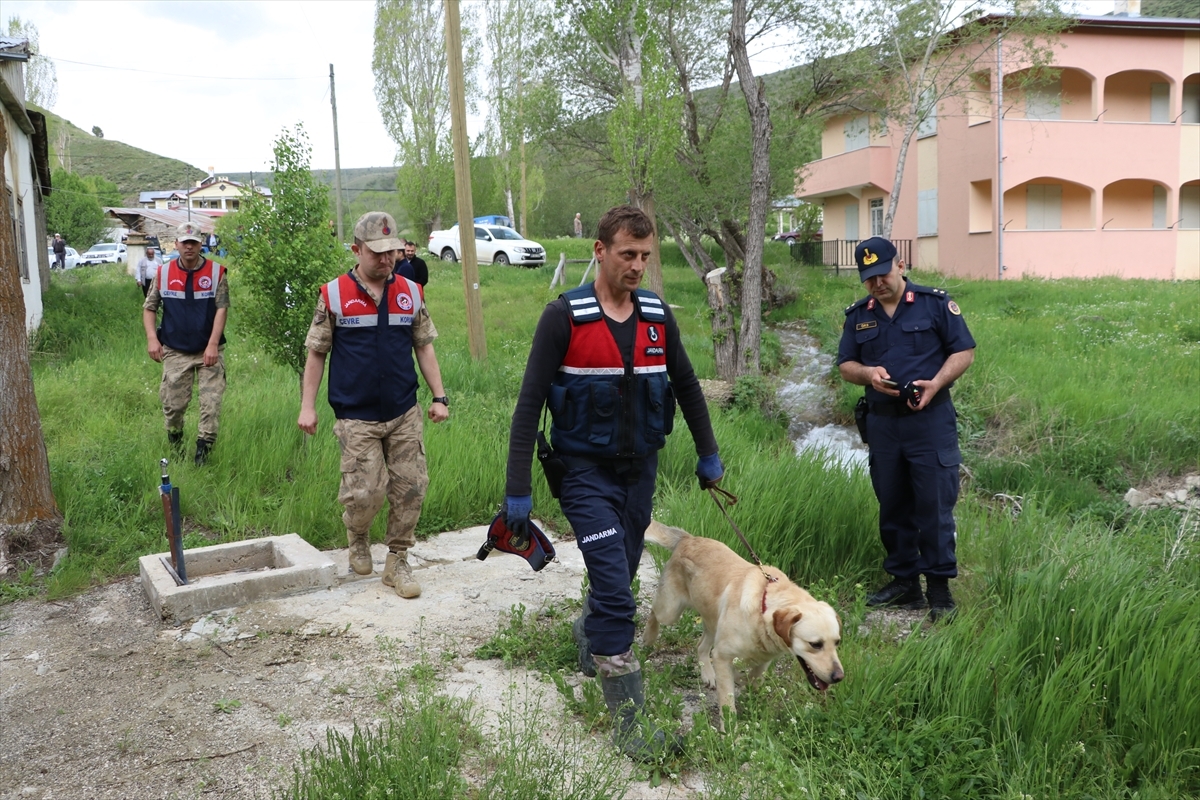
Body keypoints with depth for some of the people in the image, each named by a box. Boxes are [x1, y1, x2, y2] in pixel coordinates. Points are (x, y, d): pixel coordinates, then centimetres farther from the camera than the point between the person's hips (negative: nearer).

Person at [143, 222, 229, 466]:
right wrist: (152, 338, -6)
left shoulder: (216, 272, -3)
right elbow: (149, 307, 9)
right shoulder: (163, 273, 2)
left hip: (209, 351, -1)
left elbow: (221, 309, -7)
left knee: (211, 402, -6)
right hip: (175, 352, 1)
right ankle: (175, 448, 28)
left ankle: (203, 450, 3)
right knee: (173, 404, 6)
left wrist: (213, 345, -15)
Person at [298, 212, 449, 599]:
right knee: (365, 493, -7)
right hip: (357, 418, -3)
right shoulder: (334, 295, -3)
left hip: (404, 414, 3)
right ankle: (357, 537, 27)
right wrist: (307, 405, -2)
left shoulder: (411, 293, 5)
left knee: (411, 488, 3)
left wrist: (439, 396, 5)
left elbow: (424, 347, 11)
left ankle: (397, 562, 20)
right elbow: (316, 353, 2)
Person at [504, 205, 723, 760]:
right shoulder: (564, 316, -12)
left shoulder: (658, 316, 3)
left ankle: (589, 634, 50)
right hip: (586, 471, -5)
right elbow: (530, 404, -11)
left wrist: (708, 455, 21)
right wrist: (518, 491, -13)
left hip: (641, 469, 5)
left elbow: (686, 386, 17)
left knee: (618, 580, 18)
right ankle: (628, 722, -2)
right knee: (616, 593, -12)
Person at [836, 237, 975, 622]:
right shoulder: (858, 315, 12)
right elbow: (845, 364, 15)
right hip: (882, 422, 4)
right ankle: (904, 581, 22)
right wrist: (868, 373, -8)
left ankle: (939, 588, 6)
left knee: (934, 506, -3)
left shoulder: (935, 303, 0)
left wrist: (936, 384, -16)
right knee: (892, 507, 10)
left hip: (930, 420, -4)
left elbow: (964, 351, 0)